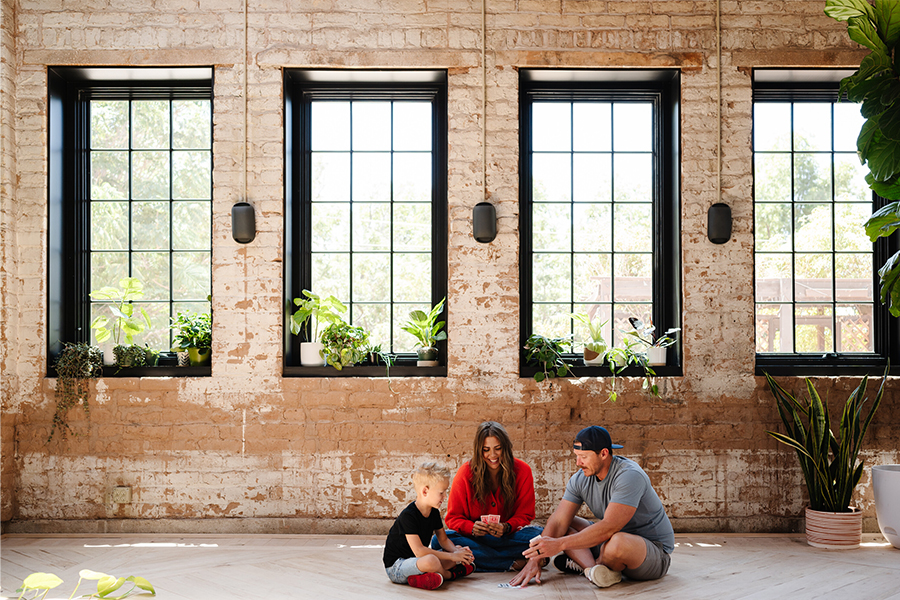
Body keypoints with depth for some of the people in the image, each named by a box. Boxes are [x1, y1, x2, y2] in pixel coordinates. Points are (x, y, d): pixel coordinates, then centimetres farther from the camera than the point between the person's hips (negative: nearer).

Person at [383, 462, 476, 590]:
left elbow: (443, 539, 12)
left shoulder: (434, 512, 4)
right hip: (396, 566, -9)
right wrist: (452, 556, -26)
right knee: (431, 560, -37)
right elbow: (419, 550, -29)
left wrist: (457, 551, -11)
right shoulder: (408, 516, -24)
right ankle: (450, 574, -2)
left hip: (416, 560, 9)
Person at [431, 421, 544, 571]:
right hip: (474, 537, 0)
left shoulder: (522, 471, -5)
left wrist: (507, 527, -24)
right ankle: (513, 564, -28)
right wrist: (472, 528, -25)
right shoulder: (465, 473, -7)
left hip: (508, 535, 0)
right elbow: (454, 518, -2)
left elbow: (525, 515, -1)